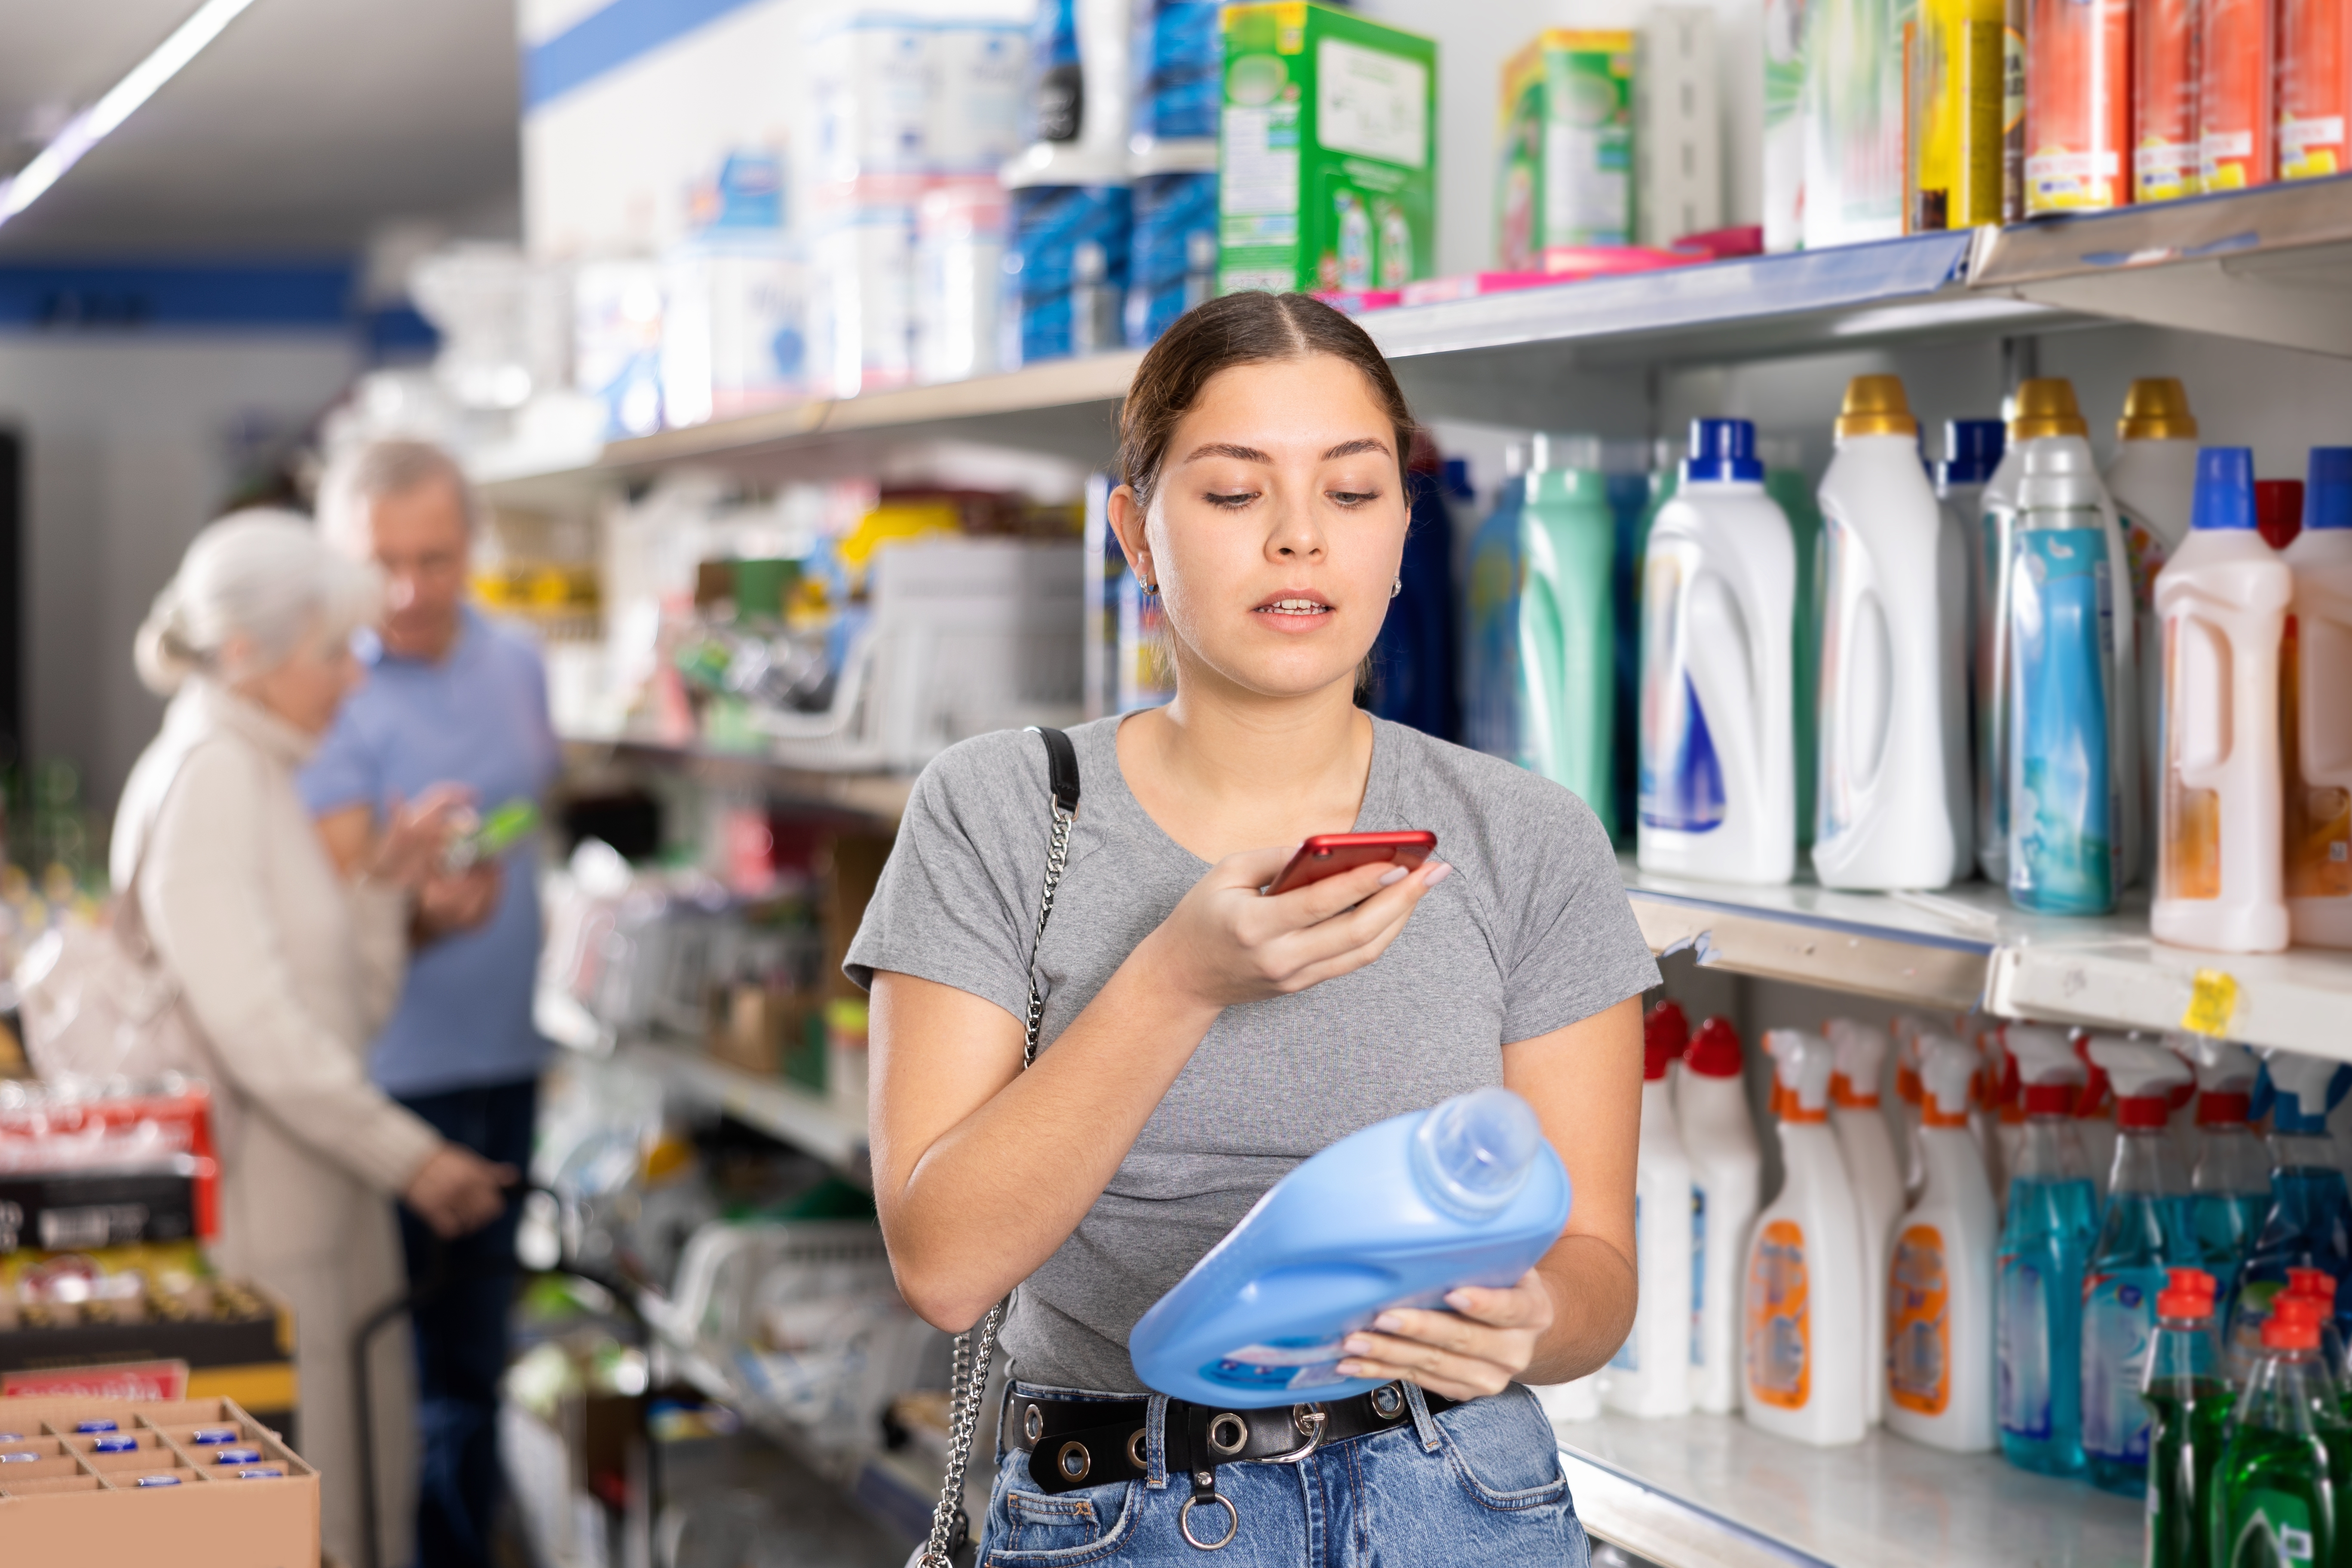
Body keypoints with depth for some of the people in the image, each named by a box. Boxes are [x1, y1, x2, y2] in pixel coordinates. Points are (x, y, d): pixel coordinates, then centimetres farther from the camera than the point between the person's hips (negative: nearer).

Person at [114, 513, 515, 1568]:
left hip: (328, 1194, 9)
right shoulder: (204, 777, -13)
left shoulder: (270, 778, 17)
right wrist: (408, 1156, -18)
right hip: (258, 1201, -9)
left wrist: (388, 887, 2)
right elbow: (251, 1023, -21)